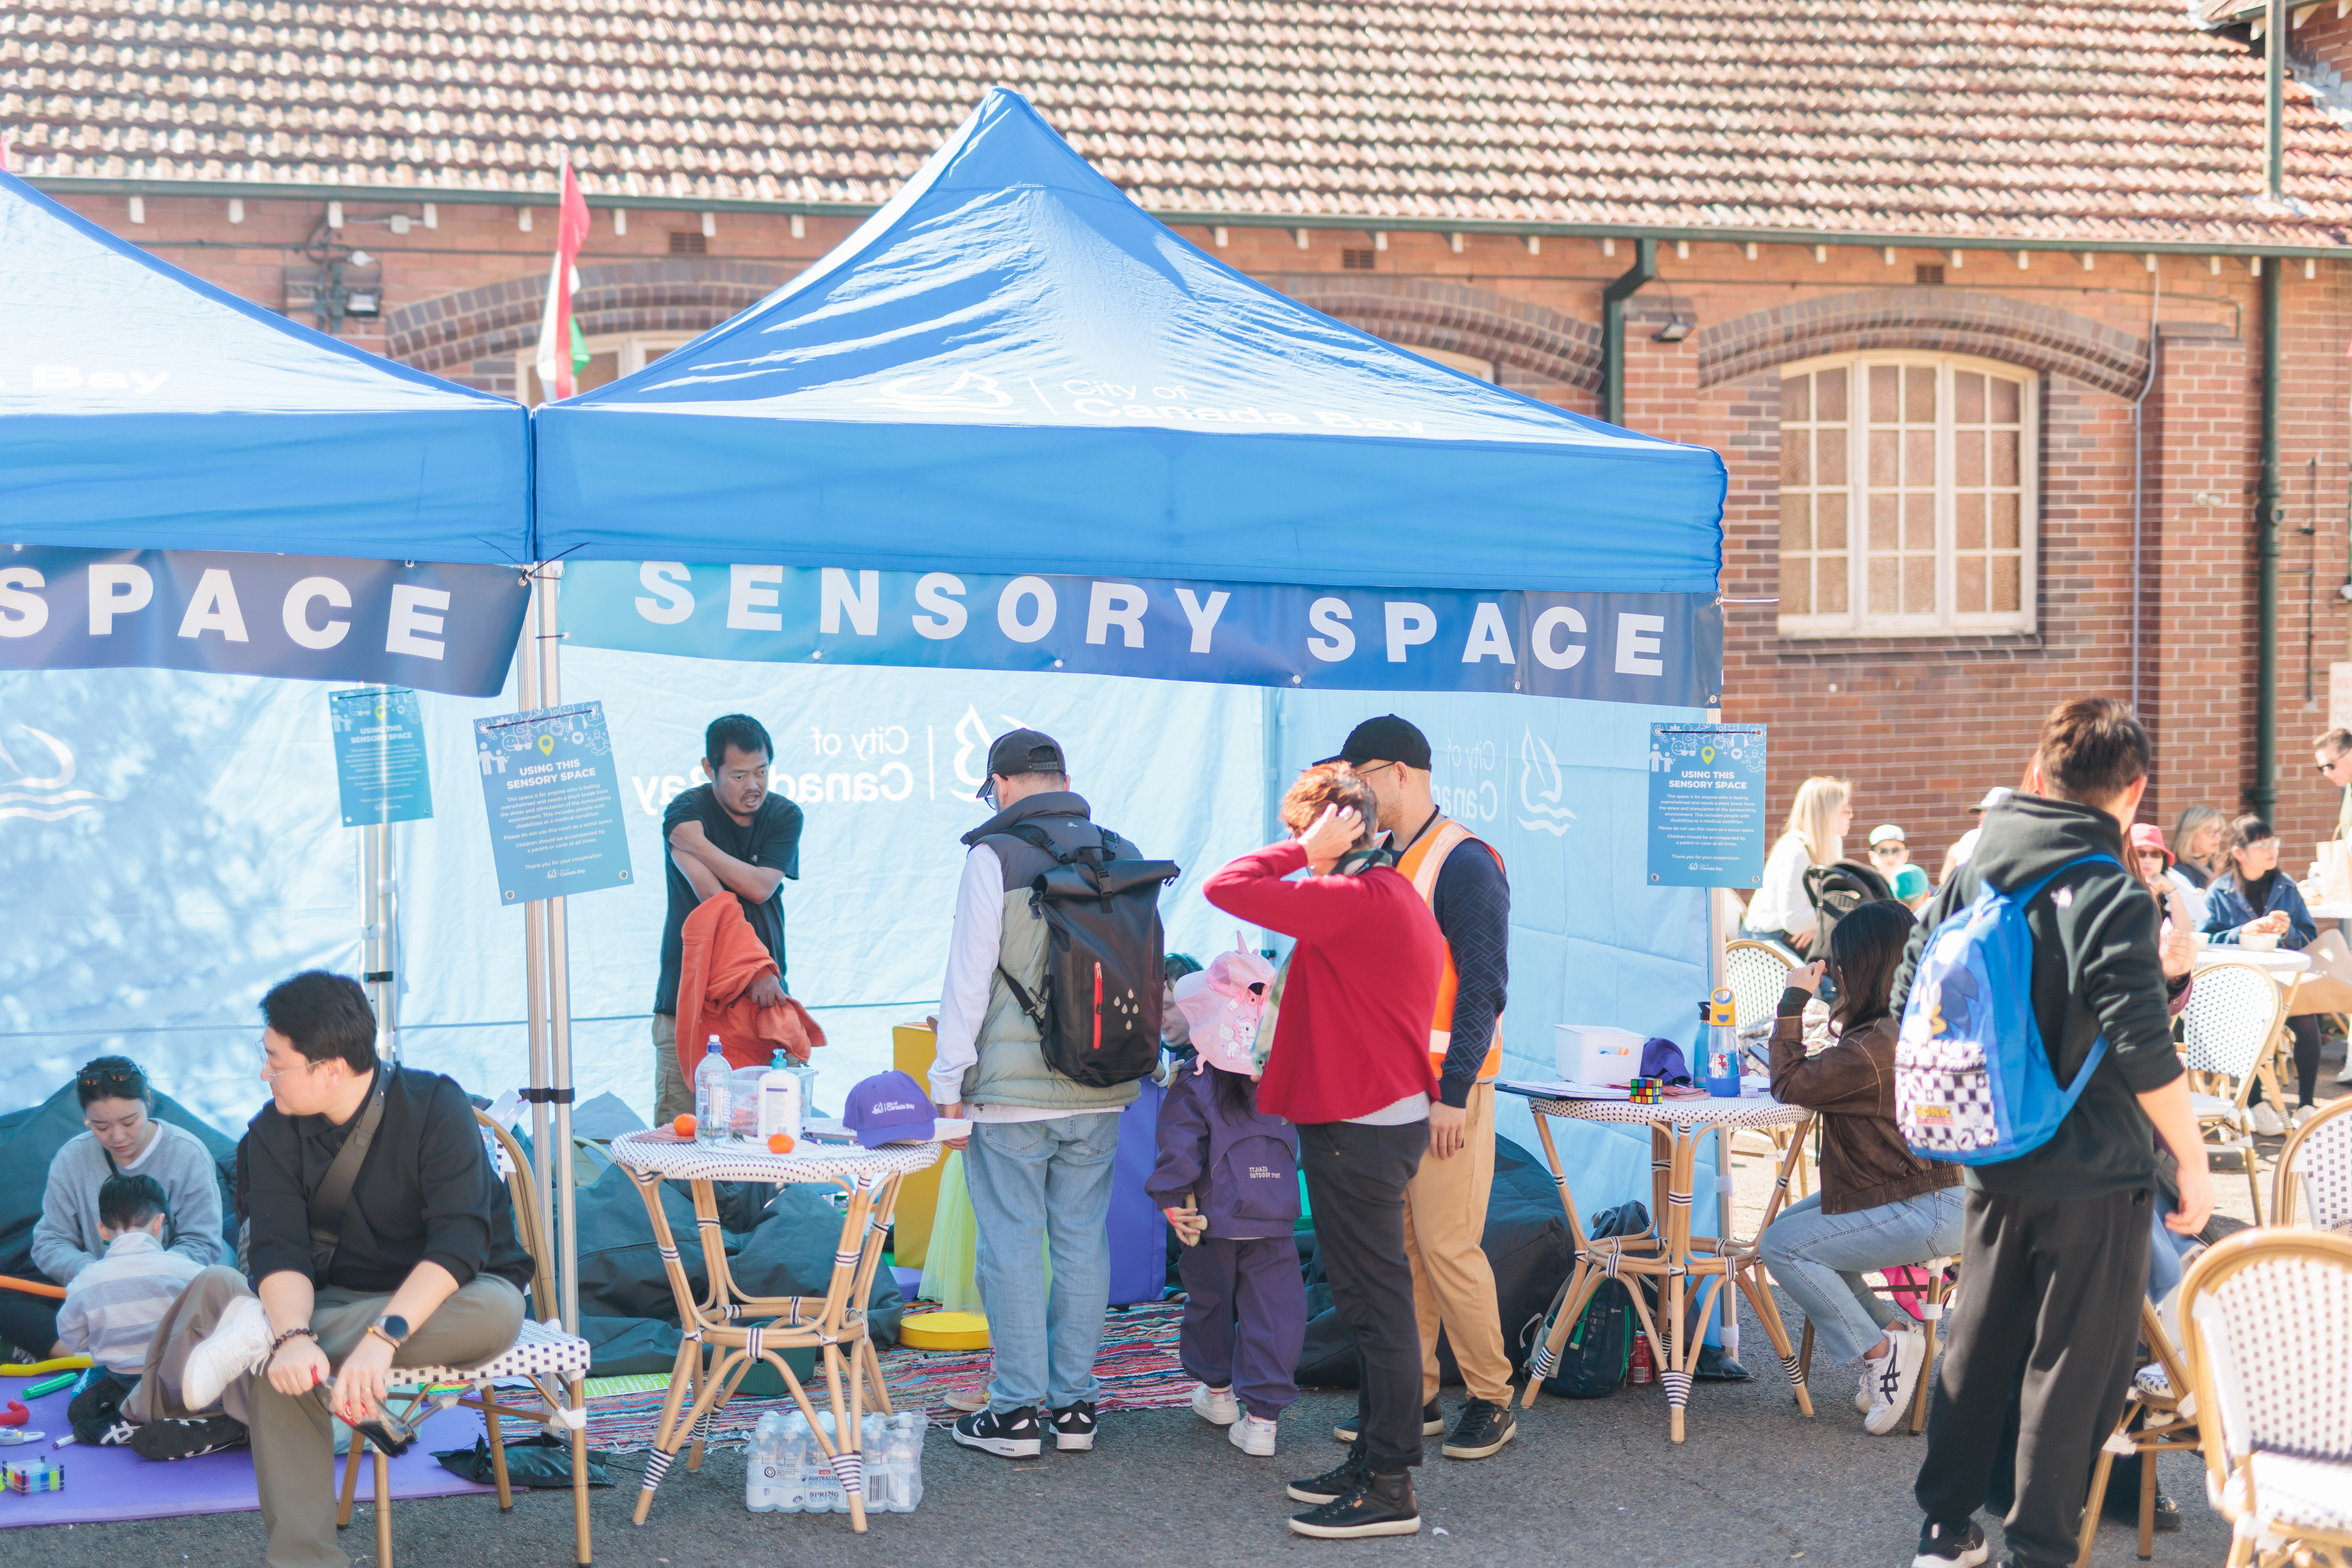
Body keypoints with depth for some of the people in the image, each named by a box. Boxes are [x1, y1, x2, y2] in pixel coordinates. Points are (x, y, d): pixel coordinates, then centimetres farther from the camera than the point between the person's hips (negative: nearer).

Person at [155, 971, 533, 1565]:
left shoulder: (435, 1106, -19)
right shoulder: (274, 1133, -6)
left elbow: (459, 1241, -29)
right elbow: (280, 1252, -16)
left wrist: (384, 1336, -42)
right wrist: (293, 1335, -38)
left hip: (448, 1296, -3)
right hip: (345, 1300, 3)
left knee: (496, 1314, -39)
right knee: (280, 1365, -30)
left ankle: (255, 1332, -32)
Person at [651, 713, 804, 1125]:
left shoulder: (785, 817, 6)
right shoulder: (686, 812, -6)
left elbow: (760, 888, -10)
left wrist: (698, 844, -14)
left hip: (763, 995, 3)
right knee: (681, 1125, -7)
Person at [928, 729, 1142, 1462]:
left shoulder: (996, 856, -9)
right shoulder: (1121, 856, 7)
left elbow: (969, 976, -10)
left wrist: (949, 1078, -4)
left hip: (1011, 1092, -5)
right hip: (1100, 1091, 5)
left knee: (1011, 1243, 1)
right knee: (1083, 1238, 11)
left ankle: (1017, 1412, 5)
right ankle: (1074, 1403, 16)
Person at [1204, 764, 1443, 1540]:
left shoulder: (1350, 900, -19)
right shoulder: (1399, 897, 13)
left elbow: (1225, 888, -23)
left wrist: (1305, 853, -13)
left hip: (1358, 1131, -10)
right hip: (1389, 1117, 10)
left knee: (1378, 1305, -5)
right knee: (1371, 1301, 17)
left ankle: (1389, 1489, 1)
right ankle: (1373, 1460, 26)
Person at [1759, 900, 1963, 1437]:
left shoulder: (1875, 1046, -24)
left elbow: (1790, 1084, -16)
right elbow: (1835, 1076, 22)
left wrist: (1794, 1001, -10)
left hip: (1926, 1212, -10)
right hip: (1926, 1190, 10)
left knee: (1783, 1247, -7)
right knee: (1790, 1226, 13)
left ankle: (1879, 1349, -2)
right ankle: (1893, 1329, 11)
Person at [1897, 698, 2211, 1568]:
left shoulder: (1970, 875, 3)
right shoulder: (2111, 897, -17)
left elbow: (1908, 1003, 9)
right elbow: (2145, 1053, -22)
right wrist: (2193, 1166, -12)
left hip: (1992, 1166, 6)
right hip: (2093, 1177, -6)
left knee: (1977, 1343, 17)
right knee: (2073, 1366, 5)